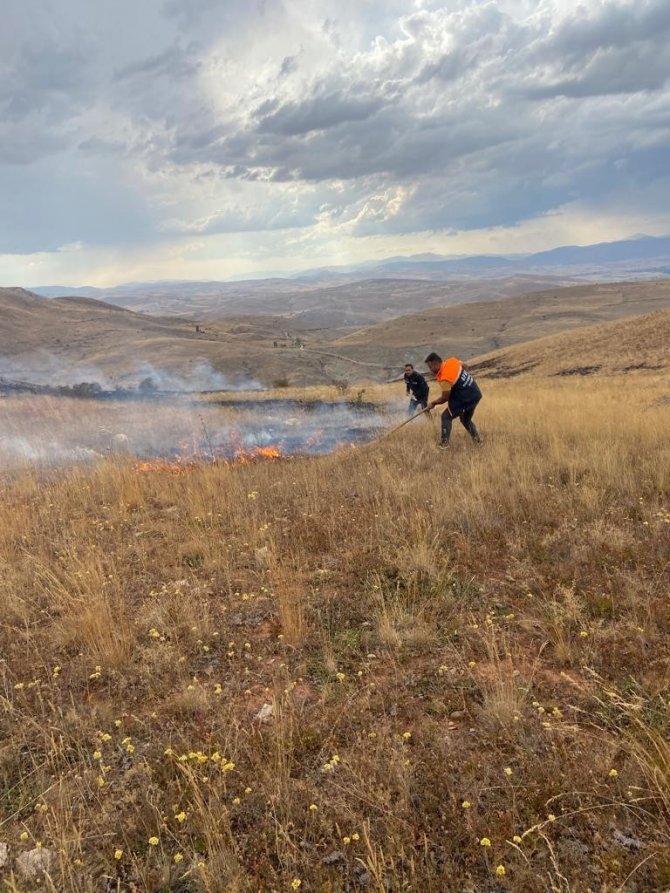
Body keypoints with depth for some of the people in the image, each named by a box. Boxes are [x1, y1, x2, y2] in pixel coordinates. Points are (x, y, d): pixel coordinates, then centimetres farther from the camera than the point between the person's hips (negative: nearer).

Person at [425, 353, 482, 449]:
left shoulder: (444, 378, -24)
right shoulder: (452, 360, -3)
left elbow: (445, 398, -15)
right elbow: (463, 365, 19)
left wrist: (433, 403, 3)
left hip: (465, 399, -9)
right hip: (476, 394, 9)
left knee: (446, 417, 4)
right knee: (466, 420, 26)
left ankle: (444, 443, 6)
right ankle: (477, 438, 23)